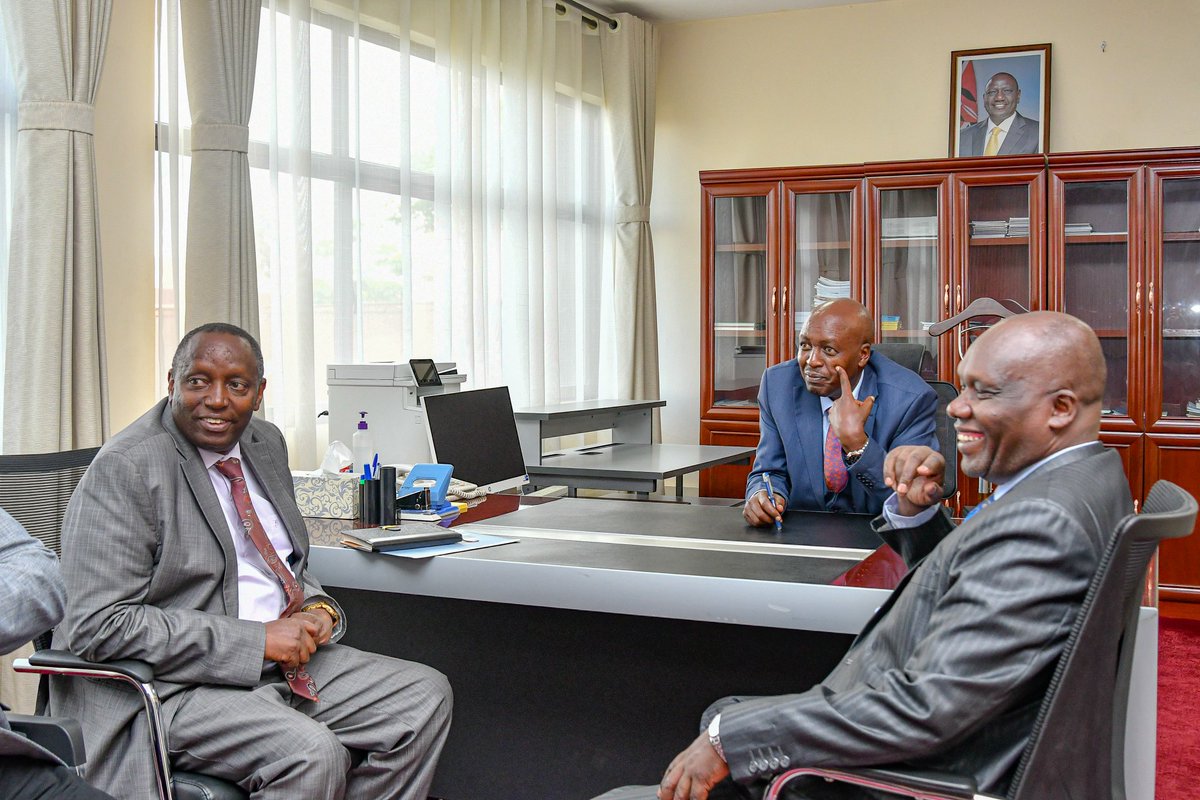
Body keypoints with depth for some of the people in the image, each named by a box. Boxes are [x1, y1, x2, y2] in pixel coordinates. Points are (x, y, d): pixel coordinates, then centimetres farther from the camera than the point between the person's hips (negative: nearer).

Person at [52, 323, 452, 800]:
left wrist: (318, 609, -1)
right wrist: (255, 640, -22)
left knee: (426, 696, -2)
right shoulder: (125, 469, -14)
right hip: (173, 685, -8)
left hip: (285, 661, 8)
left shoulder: (266, 443, 11)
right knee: (313, 752, -30)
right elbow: (98, 626, -21)